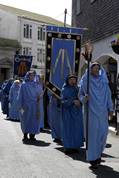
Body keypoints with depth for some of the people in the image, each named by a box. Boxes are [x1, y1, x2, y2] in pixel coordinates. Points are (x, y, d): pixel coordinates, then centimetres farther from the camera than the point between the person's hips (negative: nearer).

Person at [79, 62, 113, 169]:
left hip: (102, 112, 3)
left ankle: (98, 154, 25)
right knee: (92, 133, -4)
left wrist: (110, 108, 4)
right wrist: (84, 98, -15)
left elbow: (108, 95, 11)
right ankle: (93, 159, 3)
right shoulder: (85, 81, 2)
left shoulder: (103, 81, 9)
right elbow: (80, 95, 7)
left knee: (103, 132, 3)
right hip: (91, 111, -3)